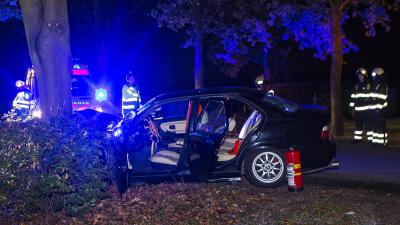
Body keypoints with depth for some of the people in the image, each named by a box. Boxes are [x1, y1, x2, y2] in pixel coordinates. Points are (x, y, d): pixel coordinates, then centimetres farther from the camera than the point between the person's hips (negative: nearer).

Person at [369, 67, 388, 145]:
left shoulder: (383, 85, -10)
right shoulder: (374, 85, 18)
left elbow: (382, 98, -17)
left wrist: (379, 108, -21)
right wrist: (370, 107, 21)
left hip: (379, 109, -9)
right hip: (373, 109, 9)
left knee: (381, 125, -7)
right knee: (374, 124, 10)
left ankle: (382, 141, -5)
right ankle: (375, 140, 16)